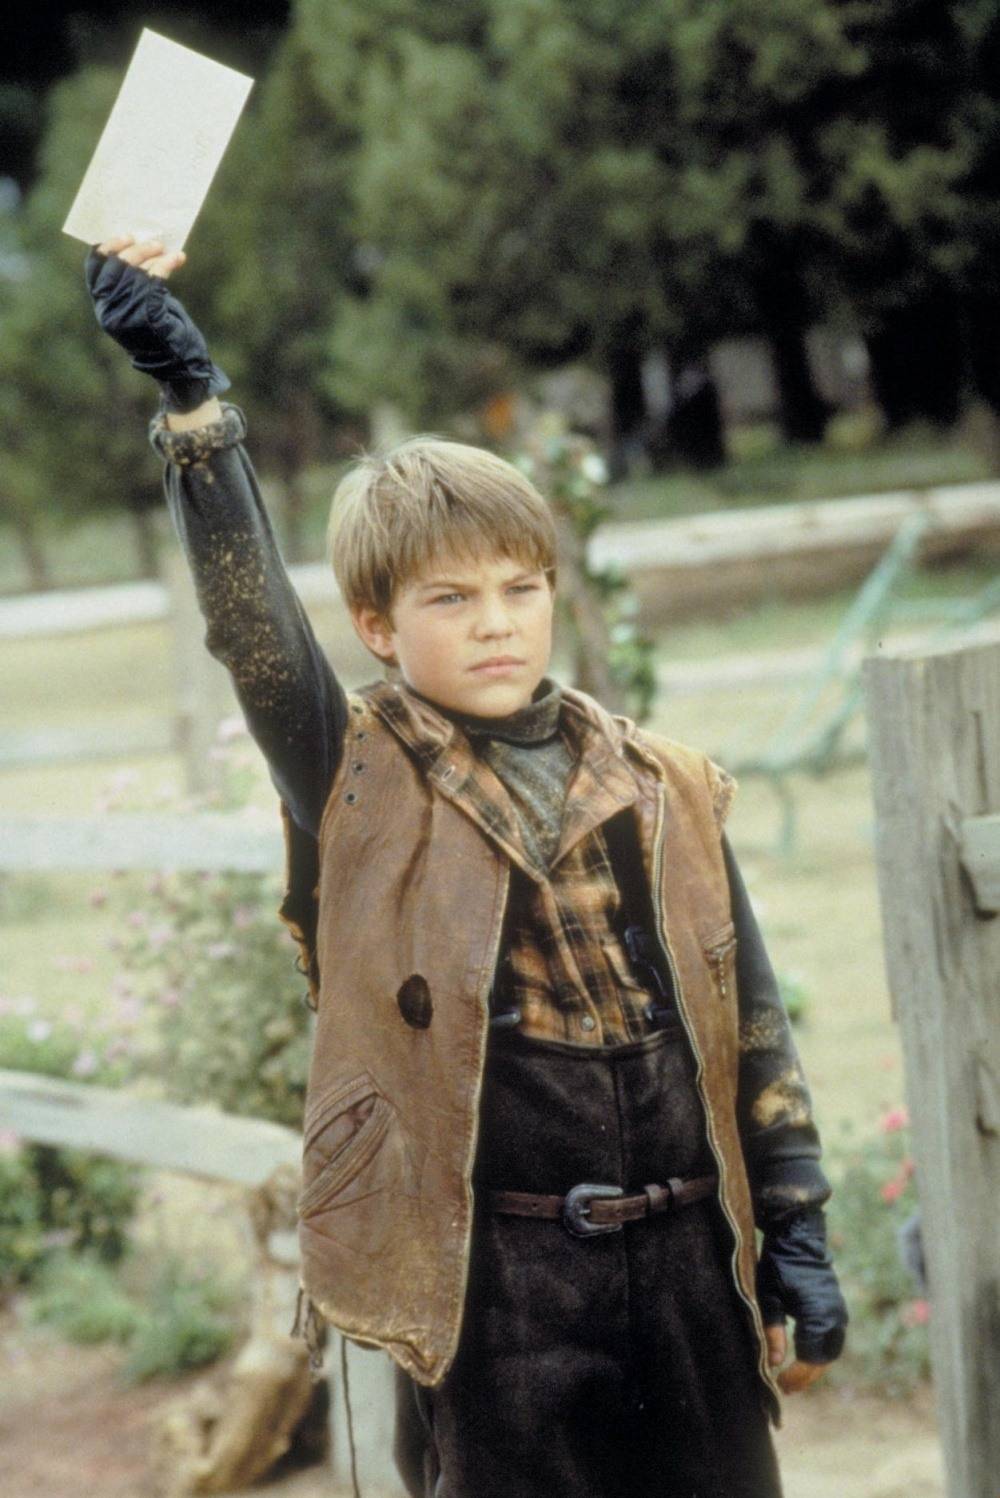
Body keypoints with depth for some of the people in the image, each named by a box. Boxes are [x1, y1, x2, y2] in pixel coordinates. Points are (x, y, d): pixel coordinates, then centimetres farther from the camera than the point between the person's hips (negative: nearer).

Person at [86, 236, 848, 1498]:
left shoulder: (663, 793, 6)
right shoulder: (360, 785, -2)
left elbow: (751, 1026, 10)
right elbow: (248, 614, -17)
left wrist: (797, 1231, 7)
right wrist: (186, 390, -26)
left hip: (686, 1257, 3)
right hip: (489, 1278, -3)